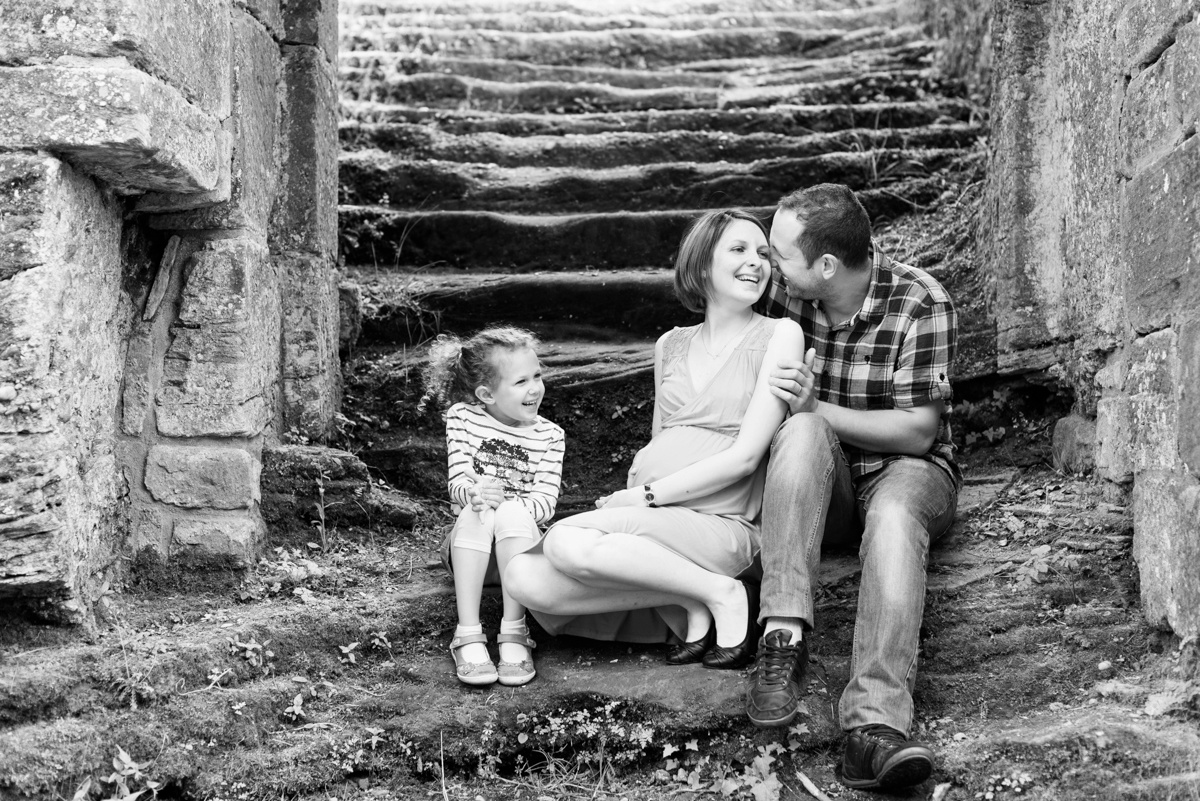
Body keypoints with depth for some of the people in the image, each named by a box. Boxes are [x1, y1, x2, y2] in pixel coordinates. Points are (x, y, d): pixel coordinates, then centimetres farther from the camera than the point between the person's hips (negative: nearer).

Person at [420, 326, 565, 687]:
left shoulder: (549, 436, 1)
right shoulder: (463, 418, 1)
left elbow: (545, 501, -9)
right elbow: (458, 481, -7)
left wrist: (507, 504, -29)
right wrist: (475, 493, -32)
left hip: (523, 539, 0)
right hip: (469, 544, 0)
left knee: (513, 514, -32)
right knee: (477, 513, -32)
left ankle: (514, 633, -31)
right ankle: (468, 635, -35)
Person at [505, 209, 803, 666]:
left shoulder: (780, 335, 0)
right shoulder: (671, 345, 18)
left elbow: (744, 456, -8)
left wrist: (646, 496, -11)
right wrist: (626, 499, 3)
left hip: (720, 524, -6)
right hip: (653, 524, 6)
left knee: (568, 542, -30)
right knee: (524, 576, -19)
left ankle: (723, 595, -12)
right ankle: (680, 613, -8)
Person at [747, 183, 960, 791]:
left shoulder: (920, 304, -15)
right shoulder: (784, 288, -3)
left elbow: (918, 430, -15)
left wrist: (816, 408, -21)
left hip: (905, 469, -3)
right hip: (818, 479, 3)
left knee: (894, 515, -39)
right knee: (800, 434, -33)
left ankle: (875, 725, -53)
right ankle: (782, 639, -43)